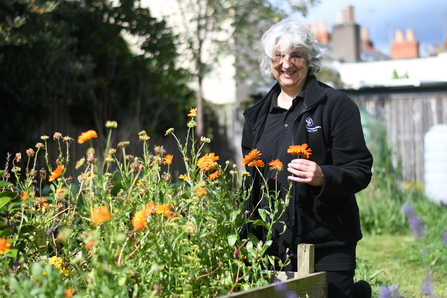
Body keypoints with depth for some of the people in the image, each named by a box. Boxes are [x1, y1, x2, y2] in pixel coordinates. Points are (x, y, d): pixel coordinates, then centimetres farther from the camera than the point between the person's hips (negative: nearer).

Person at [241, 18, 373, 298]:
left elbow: (360, 171, -7)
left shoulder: (337, 104, -3)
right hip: (272, 243, 5)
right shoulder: (258, 115, 13)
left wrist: (322, 177, -27)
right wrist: (246, 236, 10)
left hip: (327, 245, -4)